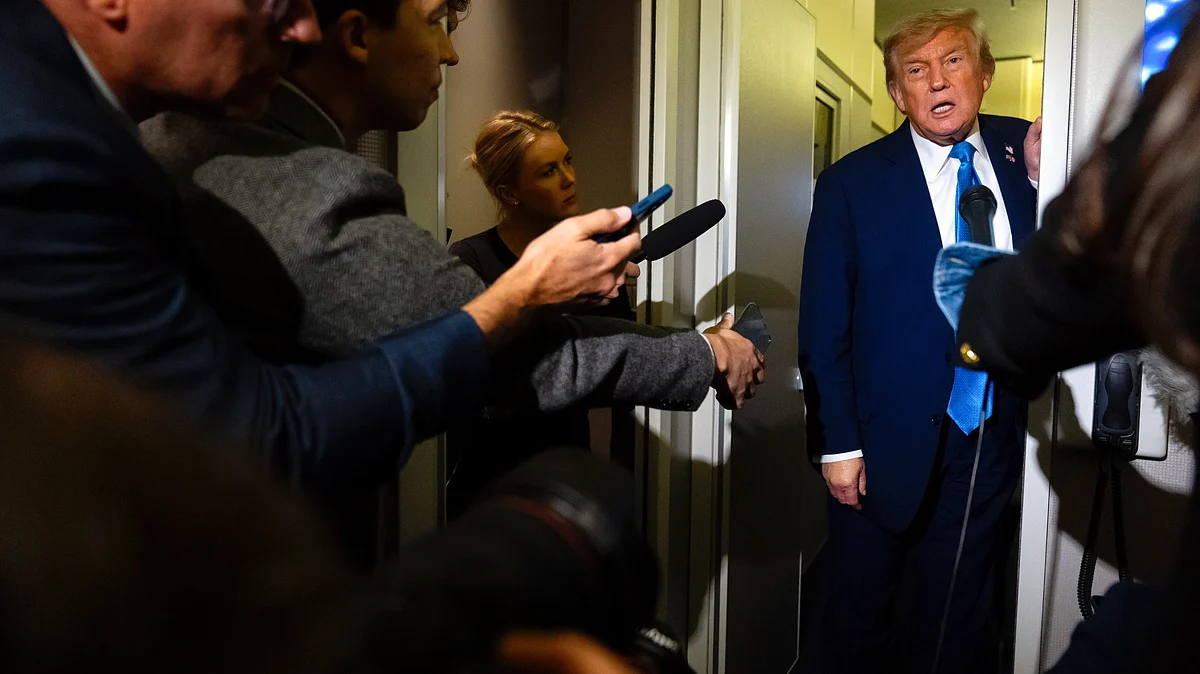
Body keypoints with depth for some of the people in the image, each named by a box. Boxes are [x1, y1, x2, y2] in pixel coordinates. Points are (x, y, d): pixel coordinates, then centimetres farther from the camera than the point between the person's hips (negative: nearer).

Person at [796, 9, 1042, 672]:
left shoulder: (1021, 153, 2)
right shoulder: (851, 183, -8)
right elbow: (823, 326, -9)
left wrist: (1045, 179, -11)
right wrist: (837, 444, -11)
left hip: (991, 438, 4)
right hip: (887, 442, -3)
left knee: (958, 620, 21)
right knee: (859, 616, 13)